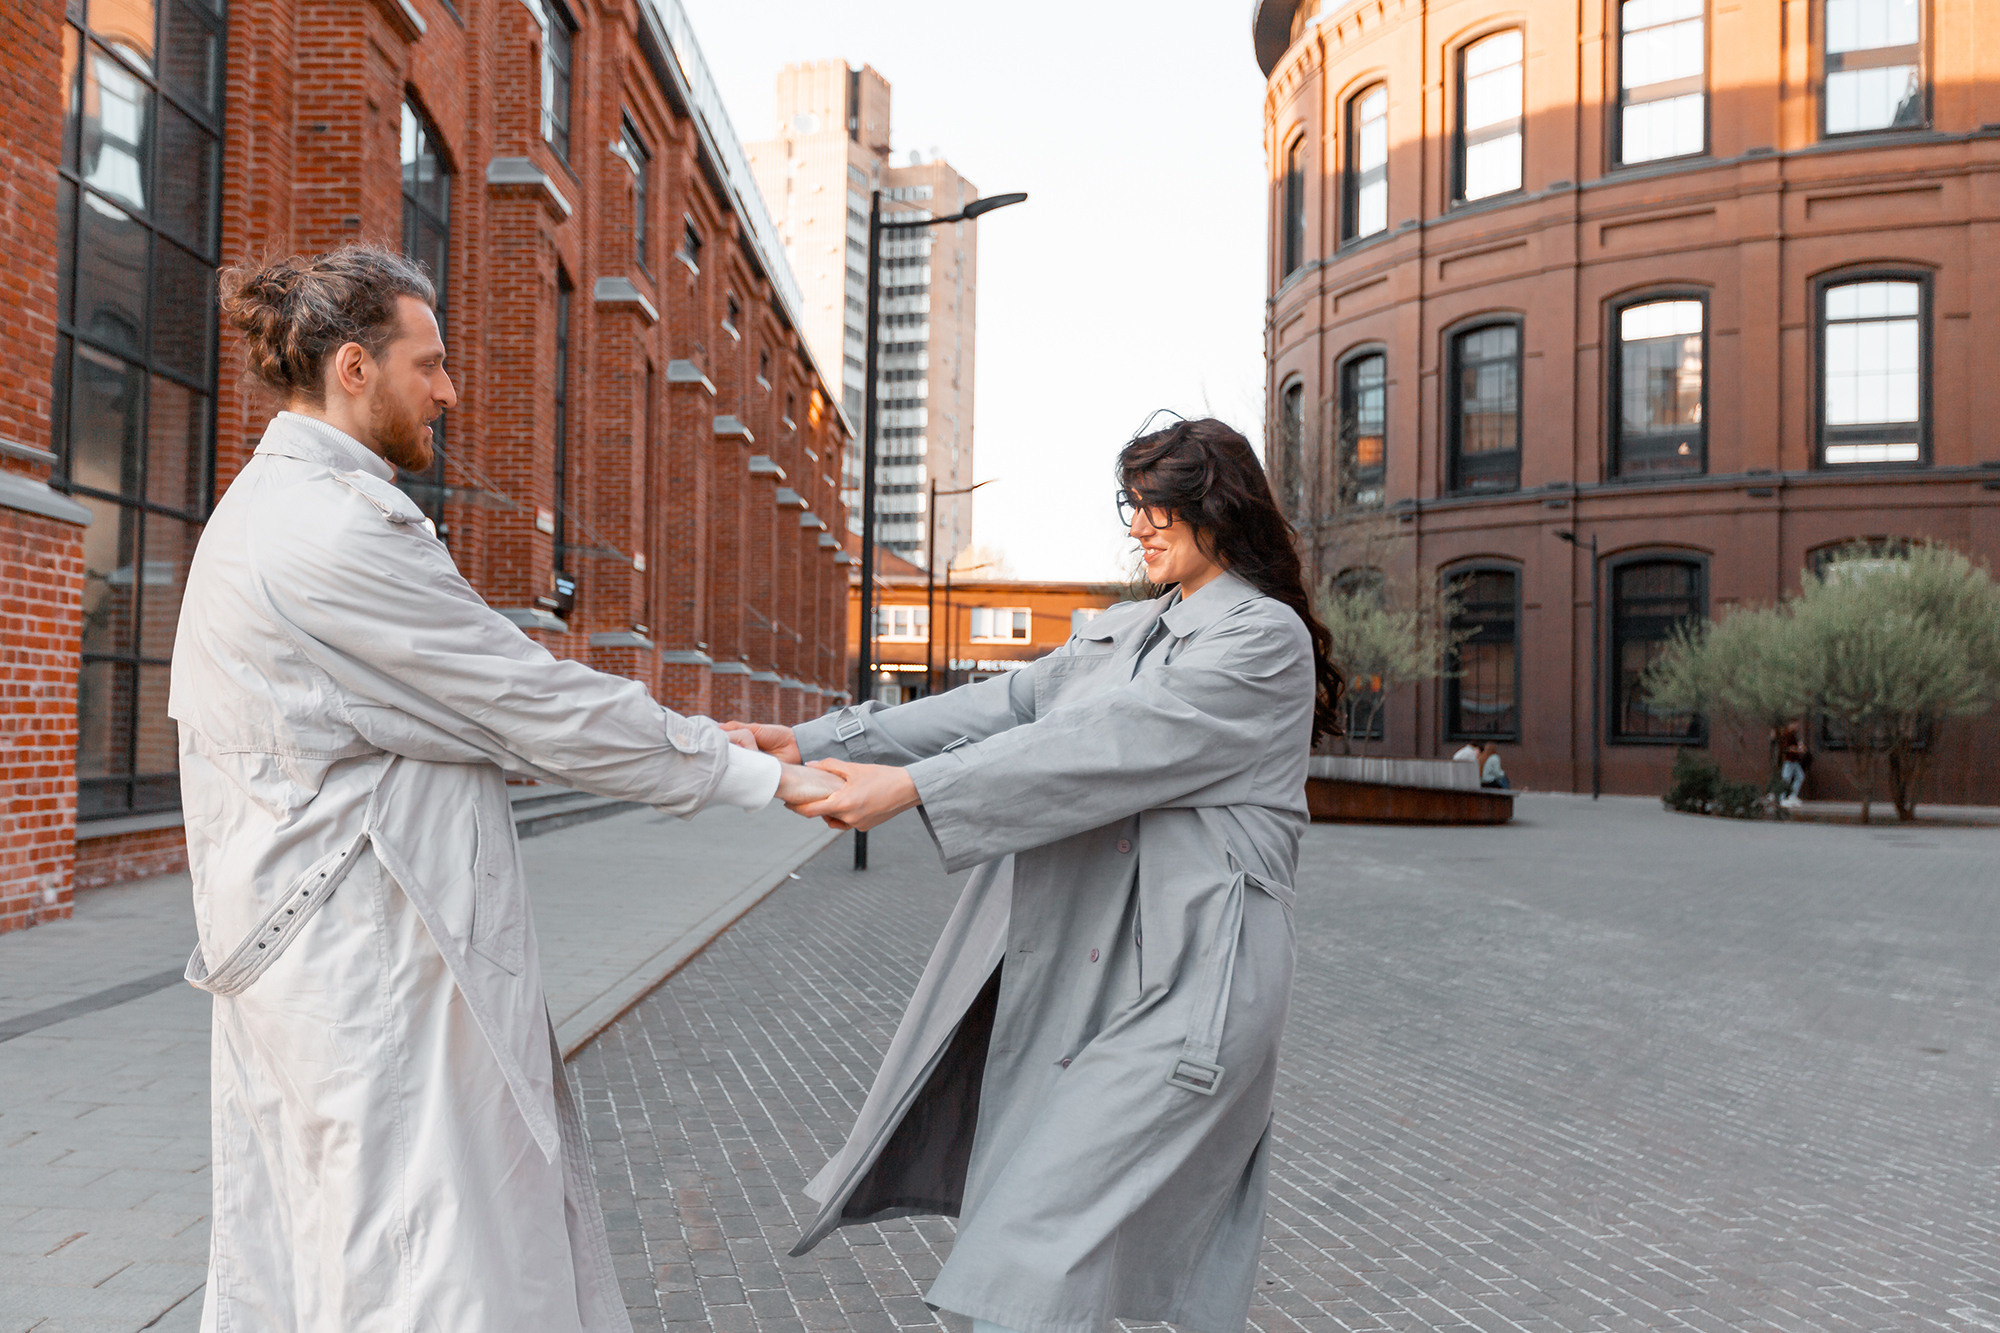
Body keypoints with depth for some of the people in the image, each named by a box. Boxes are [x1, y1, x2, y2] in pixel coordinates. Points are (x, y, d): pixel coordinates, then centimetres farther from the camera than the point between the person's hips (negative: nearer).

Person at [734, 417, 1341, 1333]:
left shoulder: (1265, 638, -8)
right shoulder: (1119, 633, 16)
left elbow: (1106, 745, -20)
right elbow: (1002, 706, 6)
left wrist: (915, 786, -26)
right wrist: (816, 742, -5)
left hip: (1180, 985, -7)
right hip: (1073, 972, 8)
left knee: (1043, 1245, -9)